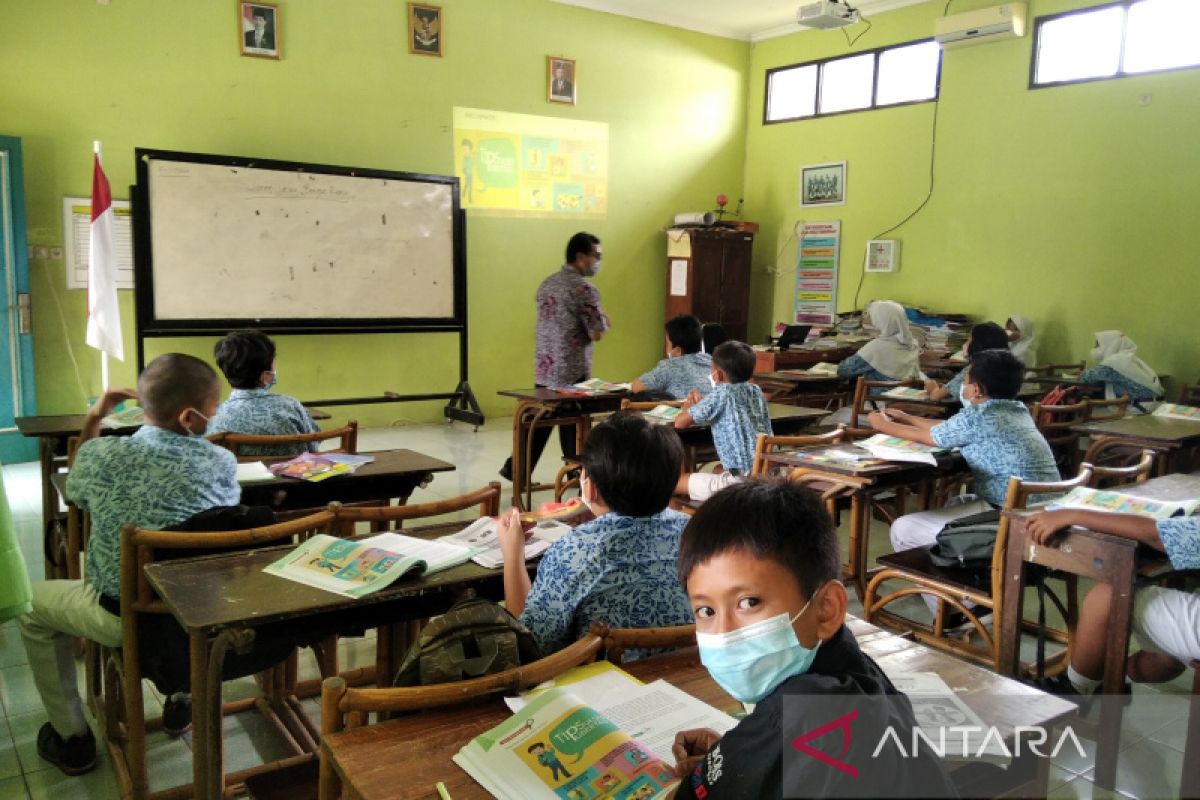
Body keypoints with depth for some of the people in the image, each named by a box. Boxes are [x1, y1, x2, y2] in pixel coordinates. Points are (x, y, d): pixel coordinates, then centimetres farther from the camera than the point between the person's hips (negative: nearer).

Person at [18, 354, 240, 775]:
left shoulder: (99, 453, -12)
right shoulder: (223, 461, -12)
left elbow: (75, 493, 13)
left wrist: (92, 421, 15)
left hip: (121, 619, -1)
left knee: (32, 603, 25)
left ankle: (72, 739, 29)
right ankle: (182, 702, 41)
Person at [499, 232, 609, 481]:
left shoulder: (547, 284, 11)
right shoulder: (585, 289, -14)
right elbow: (597, 334, -14)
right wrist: (604, 321, 7)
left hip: (544, 369, 7)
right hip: (572, 372, -7)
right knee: (573, 424, 3)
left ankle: (516, 469, 18)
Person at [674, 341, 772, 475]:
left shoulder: (721, 393, -8)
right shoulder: (756, 391, 9)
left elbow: (680, 423, -6)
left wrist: (688, 408, 16)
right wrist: (701, 405, 28)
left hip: (744, 473, -8)